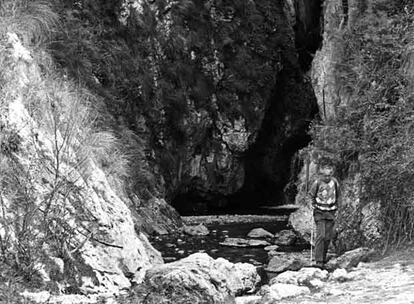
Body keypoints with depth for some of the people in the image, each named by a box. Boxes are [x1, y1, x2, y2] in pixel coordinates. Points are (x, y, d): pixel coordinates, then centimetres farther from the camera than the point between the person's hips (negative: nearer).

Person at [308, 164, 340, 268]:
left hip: (330, 212, 4)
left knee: (328, 236, 6)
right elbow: (311, 195, 4)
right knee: (320, 235, -12)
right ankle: (319, 260, -12)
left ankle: (324, 256, 25)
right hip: (320, 213, -3)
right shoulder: (317, 183, -13)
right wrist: (314, 206, 3)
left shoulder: (334, 182, -3)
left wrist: (336, 206, 12)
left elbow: (337, 195, 15)